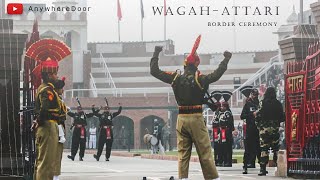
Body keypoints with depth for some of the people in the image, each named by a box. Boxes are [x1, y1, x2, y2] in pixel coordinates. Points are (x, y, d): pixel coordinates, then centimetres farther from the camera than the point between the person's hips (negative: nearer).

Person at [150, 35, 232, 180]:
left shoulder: (175, 78, 0)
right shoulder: (199, 79, -10)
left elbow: (154, 71, 5)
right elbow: (216, 75, -17)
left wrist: (156, 54, 17)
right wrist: (226, 60, -6)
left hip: (181, 119, 3)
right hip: (196, 118, -3)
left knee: (182, 152, 8)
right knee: (205, 152, 1)